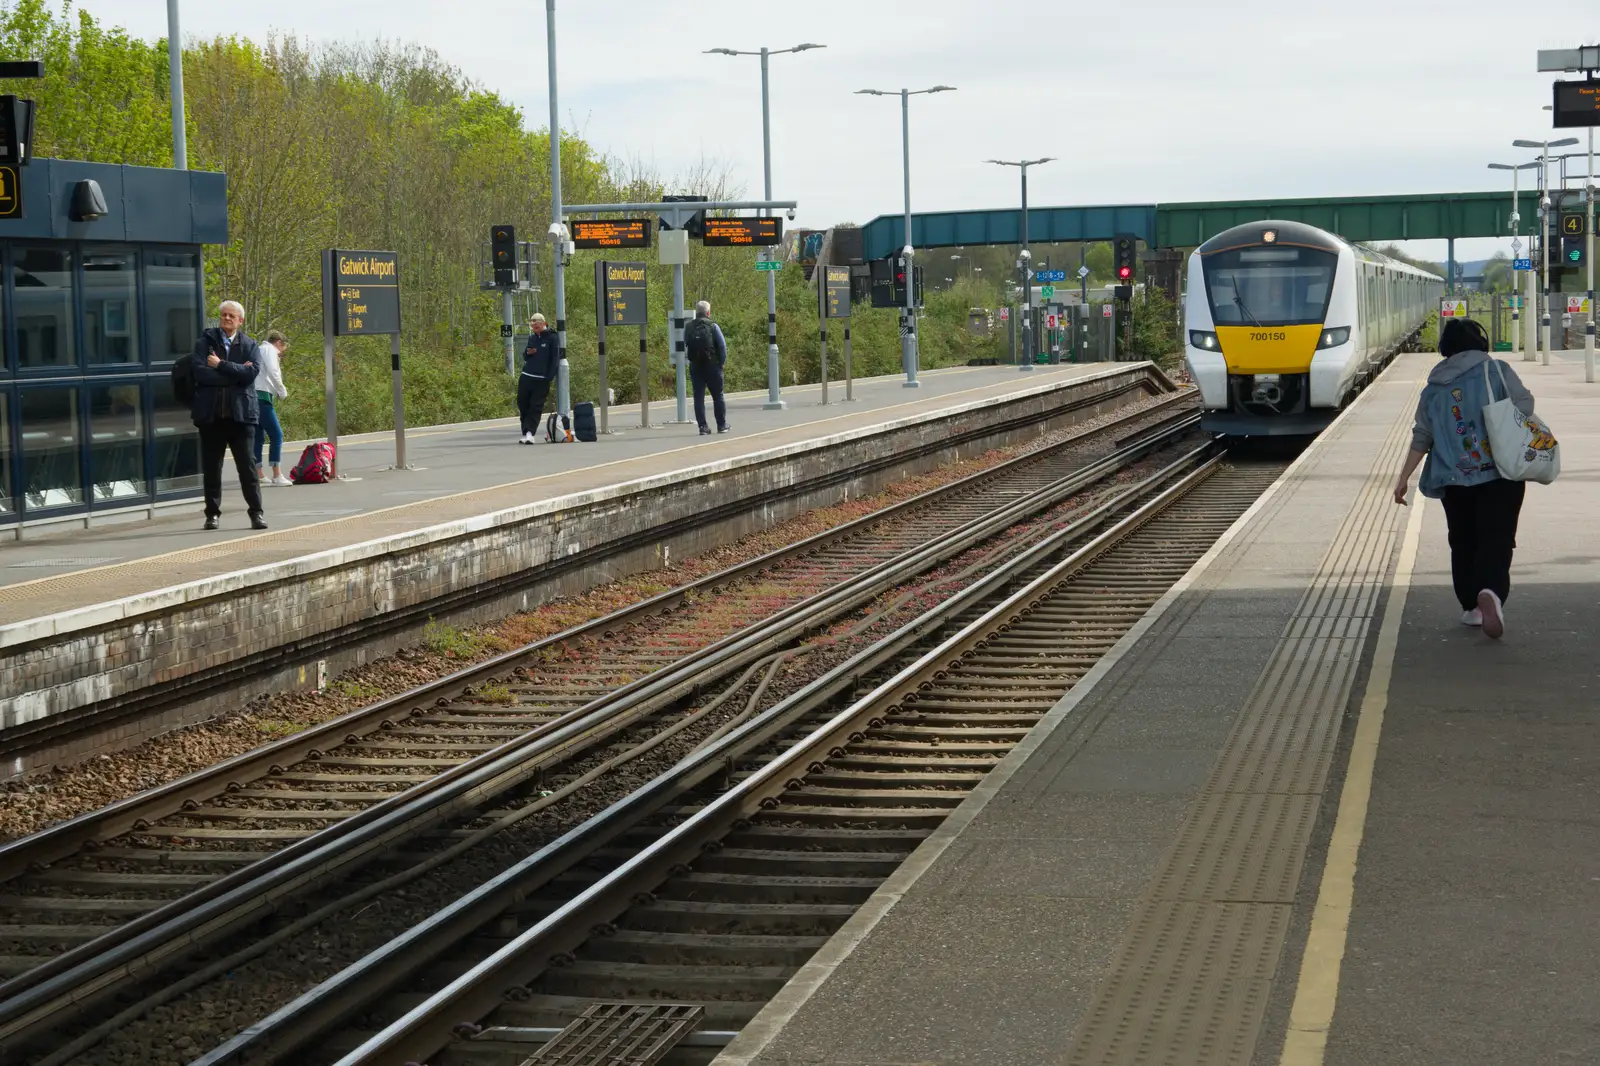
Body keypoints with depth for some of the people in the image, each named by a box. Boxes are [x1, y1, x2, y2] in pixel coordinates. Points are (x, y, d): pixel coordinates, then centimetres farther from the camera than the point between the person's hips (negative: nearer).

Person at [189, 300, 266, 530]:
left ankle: (256, 512, 1)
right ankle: (212, 513, 13)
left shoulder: (249, 346, 9)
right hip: (211, 413, 1)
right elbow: (200, 372, -9)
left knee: (247, 465, -4)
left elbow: (251, 372, -9)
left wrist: (221, 366, -11)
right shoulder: (205, 342, 7)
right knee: (211, 467, 5)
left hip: (240, 413, 0)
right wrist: (235, 374, -9)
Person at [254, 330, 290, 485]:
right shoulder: (269, 350, 1)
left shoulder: (259, 350, 27)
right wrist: (282, 392, -3)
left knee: (258, 437, 12)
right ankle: (277, 475, -12)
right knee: (276, 435, -8)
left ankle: (259, 475, 12)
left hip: (252, 397, 9)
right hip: (261, 396, -9)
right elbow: (273, 372, -14)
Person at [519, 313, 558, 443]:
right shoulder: (532, 338, 13)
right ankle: (527, 432, 13)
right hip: (526, 377, 6)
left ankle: (529, 433, -12)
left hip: (542, 380, -6)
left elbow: (555, 359, -6)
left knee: (536, 407, -8)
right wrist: (528, 353, -3)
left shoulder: (552, 338, -3)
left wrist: (549, 377, -12)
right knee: (522, 404, 4)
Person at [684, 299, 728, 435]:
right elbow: (723, 346, -7)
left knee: (699, 396, 4)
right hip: (712, 366, -2)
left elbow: (683, 346, 5)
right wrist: (723, 361, 5)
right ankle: (722, 425, 11)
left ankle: (703, 426, 0)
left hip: (695, 366, 2)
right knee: (718, 396, 8)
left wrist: (686, 361, 14)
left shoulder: (688, 328, 3)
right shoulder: (713, 326, -6)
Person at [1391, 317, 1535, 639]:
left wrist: (1403, 478, 14)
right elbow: (1524, 405, -8)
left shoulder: (1433, 389, 9)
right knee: (1497, 539, -5)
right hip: (1500, 474, -3)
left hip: (1454, 480, 3)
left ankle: (1471, 607, 18)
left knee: (1463, 542, 16)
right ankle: (1491, 591, -30)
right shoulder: (1496, 370, -1)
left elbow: (1421, 437, 8)